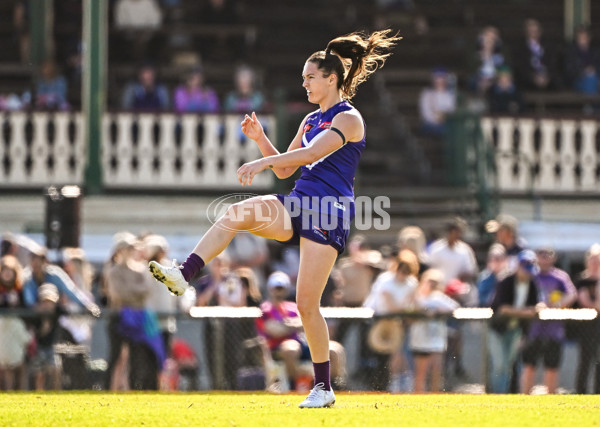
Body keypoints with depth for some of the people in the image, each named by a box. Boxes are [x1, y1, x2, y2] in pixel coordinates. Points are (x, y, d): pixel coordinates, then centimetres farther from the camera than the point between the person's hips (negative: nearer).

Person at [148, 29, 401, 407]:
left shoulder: (348, 118, -6)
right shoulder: (311, 120, 20)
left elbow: (313, 153, -21)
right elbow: (285, 168, 24)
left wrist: (262, 163, -29)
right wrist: (260, 138, 8)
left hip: (329, 213, -7)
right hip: (297, 204, 7)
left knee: (307, 303, -9)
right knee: (237, 212, -22)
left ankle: (324, 388, 3)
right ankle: (183, 275, -35)